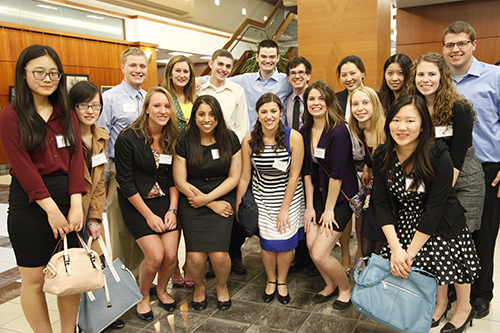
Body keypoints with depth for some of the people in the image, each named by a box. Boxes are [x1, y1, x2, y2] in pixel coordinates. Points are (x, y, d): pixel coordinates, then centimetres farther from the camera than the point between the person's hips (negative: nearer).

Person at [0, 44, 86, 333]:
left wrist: (76, 205, -9)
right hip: (30, 204, -4)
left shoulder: (67, 114, 10)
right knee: (34, 279, 7)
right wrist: (52, 209, -15)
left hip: (70, 198, 4)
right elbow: (23, 168, -10)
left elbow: (76, 158, 1)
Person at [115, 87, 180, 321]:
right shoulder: (128, 138, -14)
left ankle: (162, 290, 26)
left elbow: (174, 177, 7)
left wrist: (172, 209, -3)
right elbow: (125, 182, -12)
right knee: (155, 256, -13)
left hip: (165, 200, 4)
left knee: (171, 255, -6)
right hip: (137, 203, -4)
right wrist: (148, 215, -12)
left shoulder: (173, 138, 1)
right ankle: (143, 297, 17)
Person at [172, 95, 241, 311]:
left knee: (219, 255, -13)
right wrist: (213, 205, -8)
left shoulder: (230, 139, 0)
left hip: (222, 201, 1)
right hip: (192, 205, 0)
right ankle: (199, 286, 24)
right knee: (195, 256, -12)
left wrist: (207, 198, -9)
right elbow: (180, 181, -4)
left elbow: (234, 177, 1)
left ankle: (222, 286, 22)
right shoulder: (184, 142, -4)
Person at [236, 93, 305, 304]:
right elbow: (244, 177, -4)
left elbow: (294, 176, -13)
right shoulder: (249, 141, -12)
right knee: (267, 241, 2)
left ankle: (282, 282, 29)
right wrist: (237, 206, 0)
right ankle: (271, 280, 31)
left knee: (285, 241, 2)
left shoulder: (294, 137, -18)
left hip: (288, 195, -1)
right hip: (262, 197, 1)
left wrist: (284, 209, -11)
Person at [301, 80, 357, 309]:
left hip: (341, 197, -6)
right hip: (319, 193, 7)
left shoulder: (338, 131, -20)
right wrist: (309, 206, 3)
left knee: (320, 254, -7)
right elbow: (307, 170, 5)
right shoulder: (306, 131, 3)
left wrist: (329, 209, -12)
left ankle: (346, 288, 22)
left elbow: (337, 174, -18)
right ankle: (330, 285, 32)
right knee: (311, 245, 3)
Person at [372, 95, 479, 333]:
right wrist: (395, 248, -22)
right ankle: (440, 302, 38)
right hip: (406, 223, 3)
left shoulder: (438, 157, -24)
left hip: (444, 224, -3)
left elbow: (434, 209, -24)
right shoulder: (382, 157, -13)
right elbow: (382, 204, -12)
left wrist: (410, 253, -24)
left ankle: (464, 309, 36)